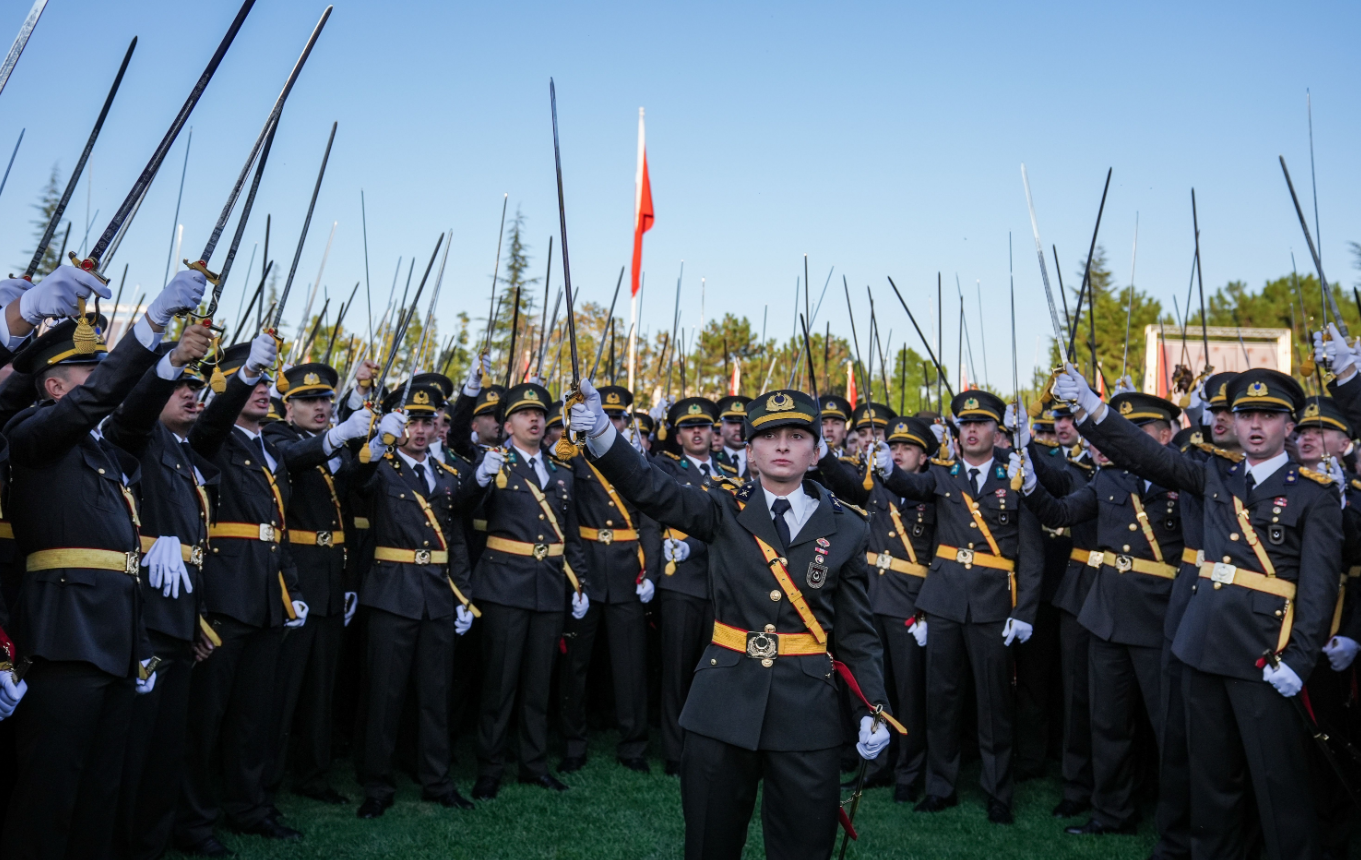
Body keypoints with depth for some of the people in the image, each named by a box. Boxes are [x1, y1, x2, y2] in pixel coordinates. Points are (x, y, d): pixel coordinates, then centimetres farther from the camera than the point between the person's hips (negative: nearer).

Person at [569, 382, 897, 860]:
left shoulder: (846, 529, 3)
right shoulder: (725, 514, 1)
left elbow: (857, 632, 6)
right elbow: (650, 489, -12)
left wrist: (874, 709, -3)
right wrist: (600, 433, -28)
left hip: (807, 709, 0)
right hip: (723, 703, 0)